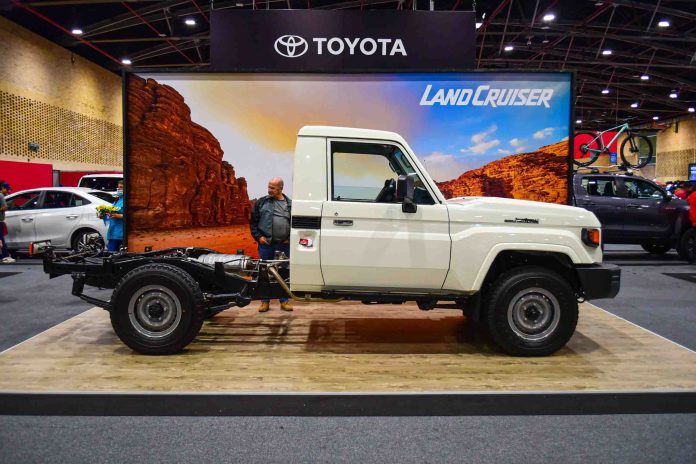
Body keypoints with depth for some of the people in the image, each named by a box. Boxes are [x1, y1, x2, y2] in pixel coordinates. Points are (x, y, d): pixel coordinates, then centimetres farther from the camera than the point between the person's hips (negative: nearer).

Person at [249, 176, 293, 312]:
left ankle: (284, 301, 18)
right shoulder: (261, 202, 5)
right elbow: (253, 222, 7)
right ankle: (265, 301, 16)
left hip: (284, 245, 0)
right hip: (266, 244, 0)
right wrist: (258, 237, -3)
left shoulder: (290, 204, 6)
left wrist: (291, 237, 0)